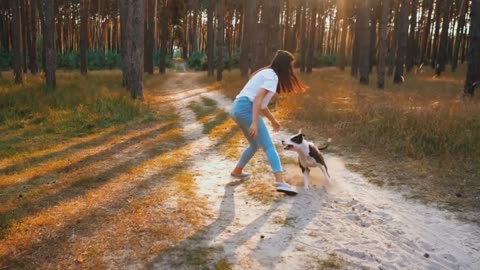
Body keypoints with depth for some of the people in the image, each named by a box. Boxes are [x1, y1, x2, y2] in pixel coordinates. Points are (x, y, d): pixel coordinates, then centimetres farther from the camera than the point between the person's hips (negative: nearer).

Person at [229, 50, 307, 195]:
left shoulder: (266, 73, 24)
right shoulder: (272, 75, -5)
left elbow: (261, 103, 28)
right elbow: (258, 98, -19)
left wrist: (273, 120, 34)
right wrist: (255, 123, -25)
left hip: (237, 109, 10)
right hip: (246, 108, -10)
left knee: (255, 145, 25)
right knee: (269, 146, -13)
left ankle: (237, 171, 37)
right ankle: (280, 182, -22)